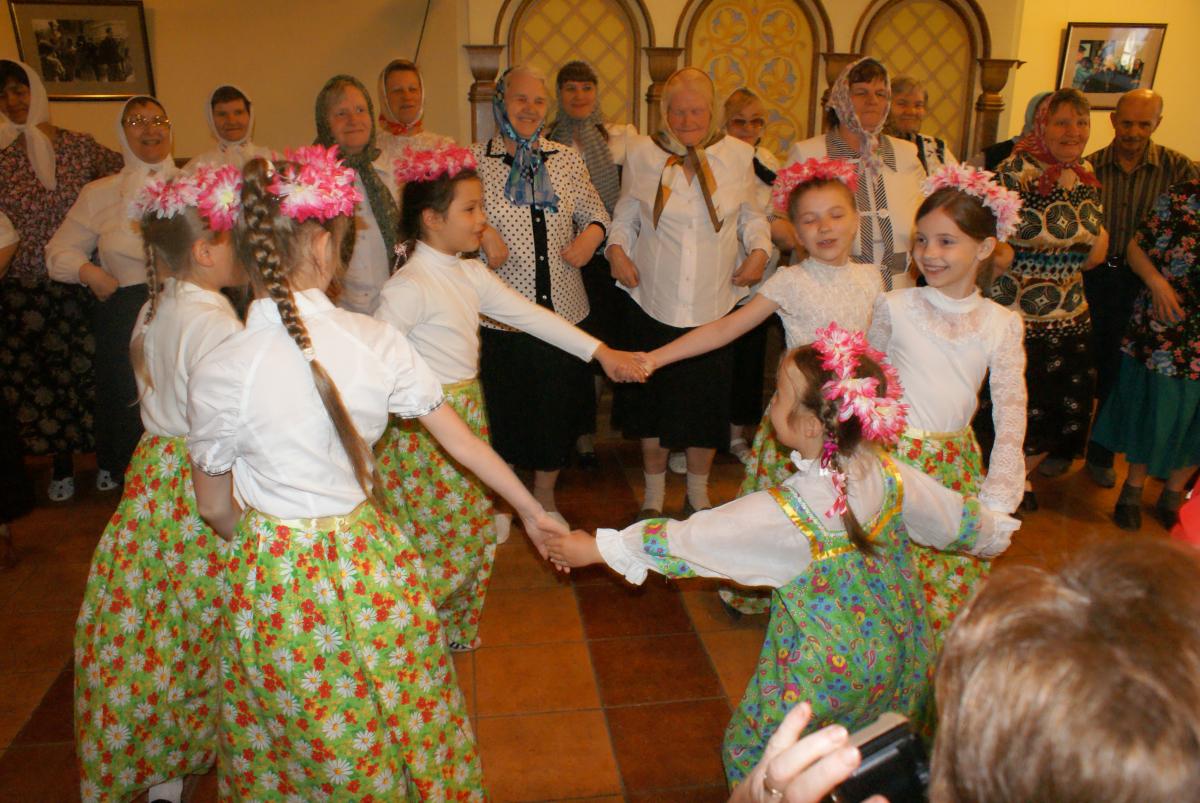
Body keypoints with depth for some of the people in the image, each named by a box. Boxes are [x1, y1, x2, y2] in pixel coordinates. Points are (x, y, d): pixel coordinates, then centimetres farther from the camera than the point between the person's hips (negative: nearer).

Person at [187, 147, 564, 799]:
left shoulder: (220, 373, -18)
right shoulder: (374, 341, -14)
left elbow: (214, 507, -5)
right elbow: (462, 441, -5)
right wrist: (532, 510, 9)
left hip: (274, 574, -1)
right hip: (370, 560, 2)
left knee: (298, 737, 22)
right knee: (396, 716, 25)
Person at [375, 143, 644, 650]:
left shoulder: (471, 275, 6)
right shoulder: (409, 286, -19)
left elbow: (529, 315, 8)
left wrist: (601, 351, 6)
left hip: (467, 414, 8)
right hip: (425, 428, -8)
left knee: (470, 530, 17)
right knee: (432, 539, 5)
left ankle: (458, 630, 36)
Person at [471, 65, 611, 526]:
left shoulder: (566, 159, 6)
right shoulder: (473, 161, -2)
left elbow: (595, 211, 15)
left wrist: (592, 234, -7)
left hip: (562, 311, 3)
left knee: (557, 408, 14)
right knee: (503, 411, 10)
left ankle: (545, 497, 37)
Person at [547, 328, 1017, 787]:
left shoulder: (782, 515, -30)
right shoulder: (891, 476, -13)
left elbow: (685, 539, -22)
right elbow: (959, 519, 5)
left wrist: (597, 549, -10)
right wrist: (996, 533, 29)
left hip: (828, 679, -6)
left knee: (752, 755, 17)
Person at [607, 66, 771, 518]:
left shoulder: (738, 155, 4)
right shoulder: (642, 154, 2)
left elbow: (751, 214, 14)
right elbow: (626, 214, 12)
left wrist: (759, 249, -3)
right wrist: (617, 248, -6)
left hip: (716, 305, 1)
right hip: (654, 304, 0)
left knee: (708, 401, 8)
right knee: (655, 398, 9)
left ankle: (699, 494, 30)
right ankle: (653, 495, 29)